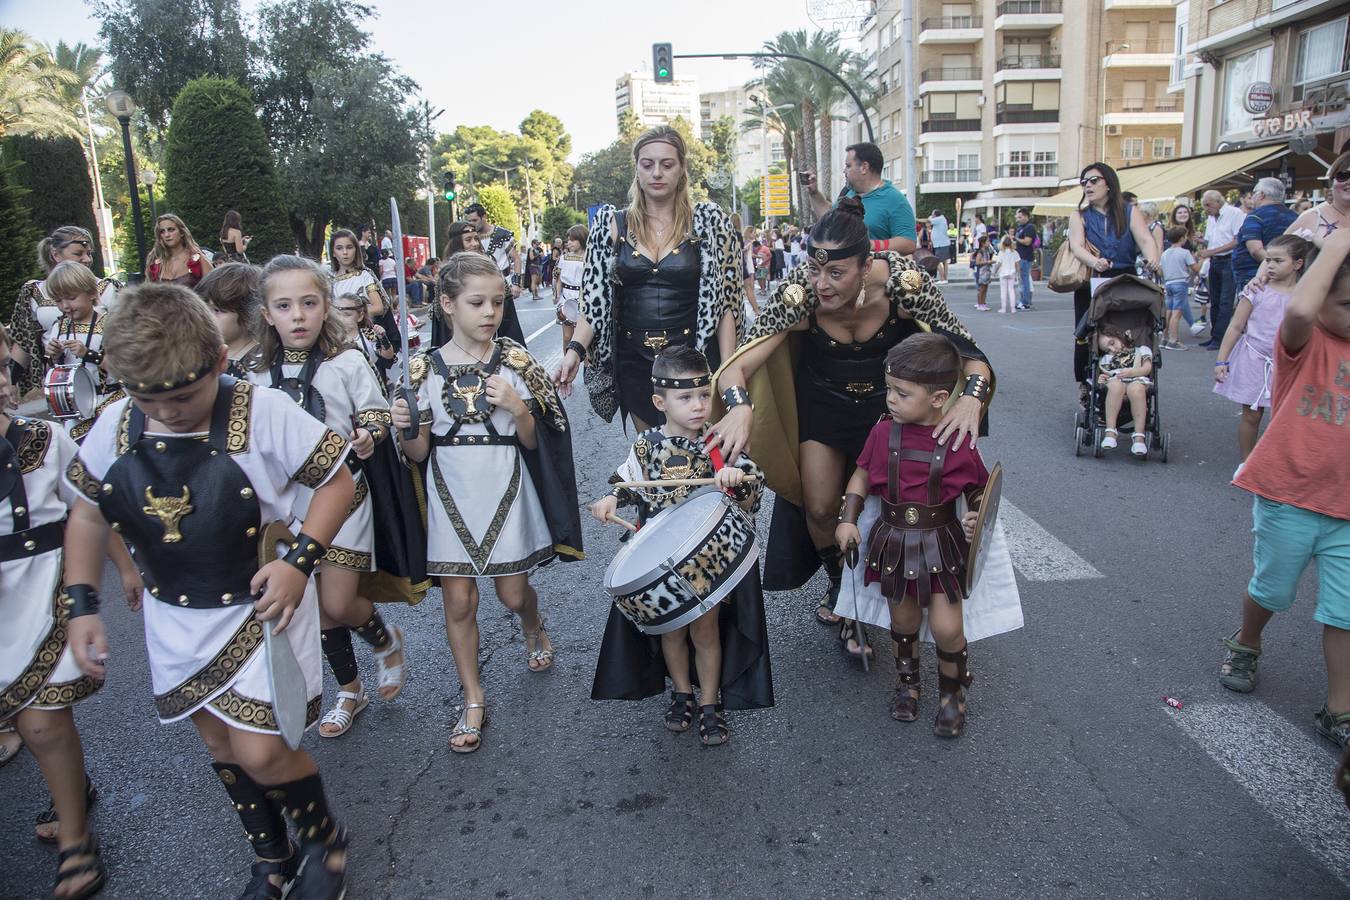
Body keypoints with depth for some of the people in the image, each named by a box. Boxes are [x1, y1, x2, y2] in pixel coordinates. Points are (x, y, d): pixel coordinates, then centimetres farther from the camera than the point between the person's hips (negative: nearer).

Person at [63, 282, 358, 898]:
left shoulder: (264, 413, -20)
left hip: (262, 606, -5)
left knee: (259, 751, -6)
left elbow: (337, 481, -11)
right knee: (220, 744, 17)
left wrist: (300, 560, -21)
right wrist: (81, 604, 3)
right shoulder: (115, 426, -6)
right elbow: (86, 513, 8)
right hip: (175, 620, 5)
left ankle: (324, 835, 26)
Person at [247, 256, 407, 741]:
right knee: (318, 608, 14)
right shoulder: (258, 376, 3)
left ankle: (386, 641, 25)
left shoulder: (347, 362, -10)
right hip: (289, 499, 5)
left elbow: (377, 415, -5)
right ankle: (349, 691, 34)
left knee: (338, 603, -9)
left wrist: (367, 437, -25)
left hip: (342, 493, -4)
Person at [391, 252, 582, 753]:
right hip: (451, 496, 1)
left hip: (505, 492, 0)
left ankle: (534, 631, 47)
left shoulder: (515, 362, -5)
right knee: (458, 601, 5)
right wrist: (403, 429, -20)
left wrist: (517, 408, -19)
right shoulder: (426, 369, -3)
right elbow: (418, 452, 0)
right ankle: (473, 700, 23)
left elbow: (532, 442, 0)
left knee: (513, 594, 10)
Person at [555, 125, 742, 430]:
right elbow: (594, 299, 3)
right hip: (633, 362, 2)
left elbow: (726, 302, -2)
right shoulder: (612, 225, 3)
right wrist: (575, 350, -12)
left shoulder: (710, 221, -2)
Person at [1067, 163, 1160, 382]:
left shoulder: (1130, 213, 7)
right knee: (1086, 339, -4)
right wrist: (1095, 262, -33)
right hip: (1091, 285, 0)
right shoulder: (1080, 216, 6)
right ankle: (1087, 386, 8)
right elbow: (1077, 246, -12)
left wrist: (1152, 258, -32)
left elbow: (1145, 239, -9)